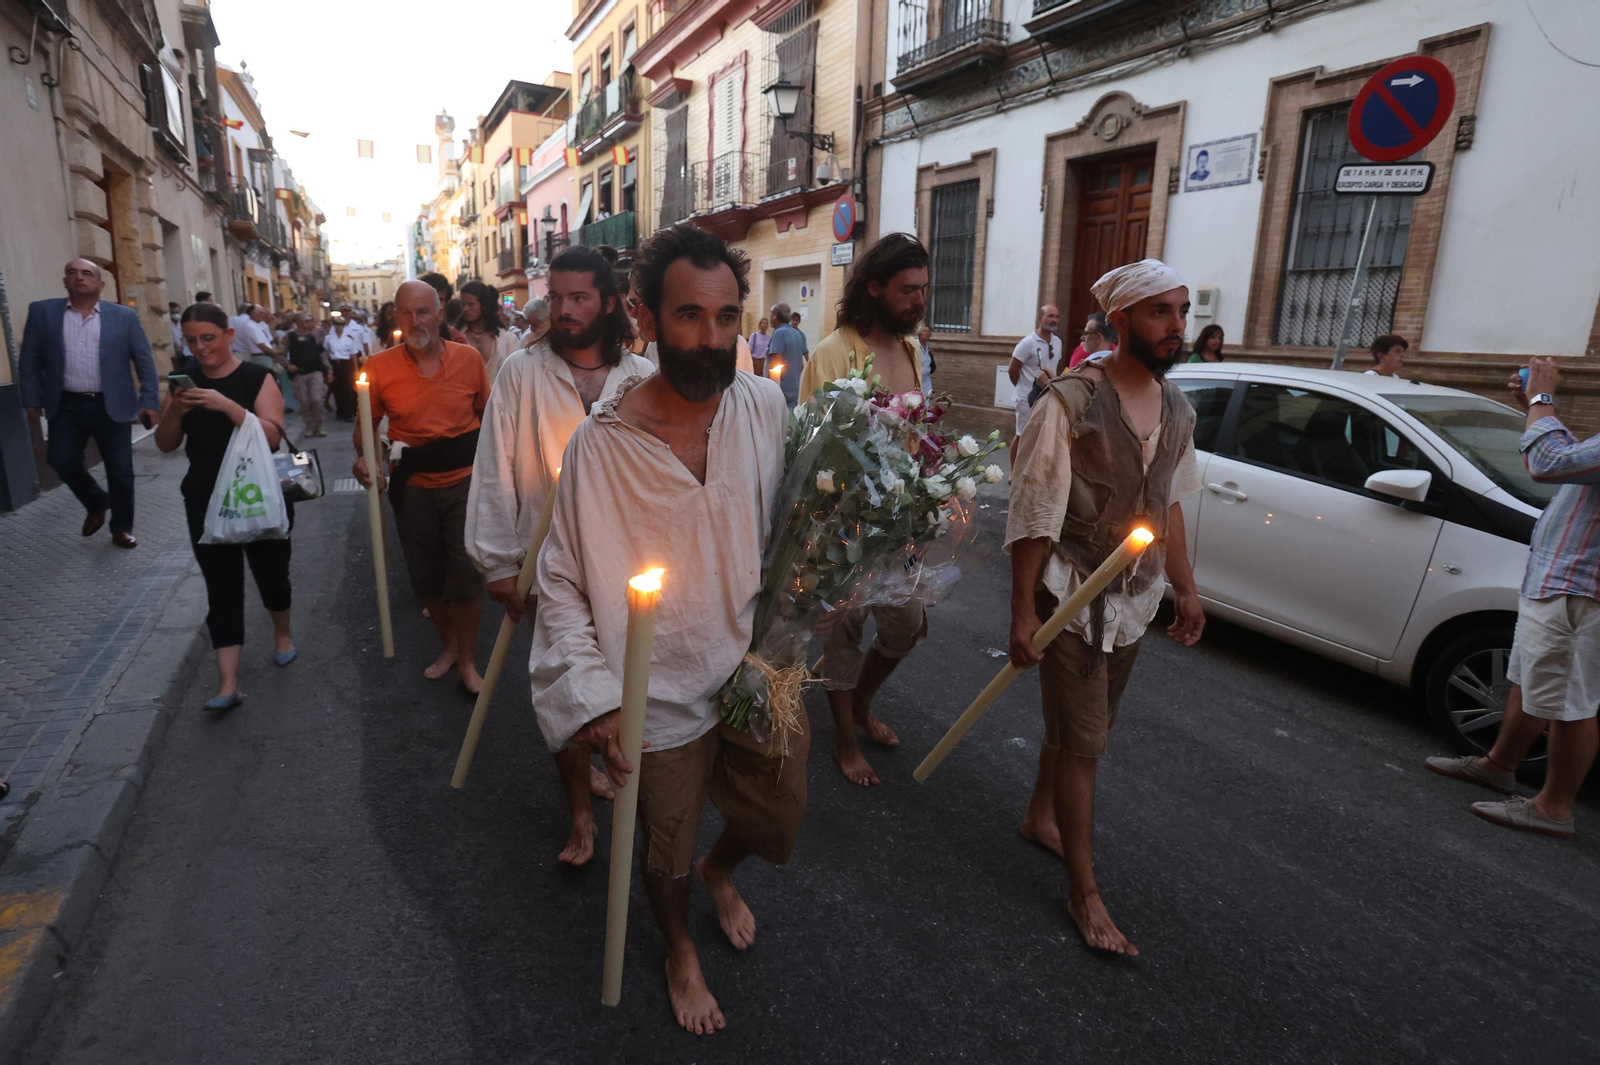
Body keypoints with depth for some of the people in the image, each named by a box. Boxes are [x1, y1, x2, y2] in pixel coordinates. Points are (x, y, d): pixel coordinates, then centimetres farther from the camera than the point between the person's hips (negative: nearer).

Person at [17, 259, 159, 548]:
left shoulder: (125, 316, 1)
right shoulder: (42, 312, 4)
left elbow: (144, 361, 1)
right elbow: (29, 359, 6)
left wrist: (148, 402, -5)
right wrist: (31, 400, 2)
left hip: (112, 406, -1)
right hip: (67, 405, 1)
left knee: (120, 470, 3)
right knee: (61, 460, -5)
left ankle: (121, 527, 19)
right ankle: (96, 504, 22)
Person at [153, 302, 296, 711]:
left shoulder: (257, 378, -8)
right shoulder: (185, 381, 5)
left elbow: (272, 436, -19)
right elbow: (165, 445, 5)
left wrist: (227, 405, -30)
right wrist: (174, 411, -14)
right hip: (206, 503, 3)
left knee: (270, 571, 12)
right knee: (222, 587, 0)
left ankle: (283, 633, 42)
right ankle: (228, 684, -1)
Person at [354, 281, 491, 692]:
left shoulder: (469, 358, -4)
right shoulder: (379, 367, -5)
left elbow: (488, 416, 8)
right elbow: (366, 426, 5)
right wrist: (365, 457, -15)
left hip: (464, 481, -1)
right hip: (413, 488, 1)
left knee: (466, 576, -2)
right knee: (427, 579, 14)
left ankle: (466, 660, 17)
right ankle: (448, 645, 37)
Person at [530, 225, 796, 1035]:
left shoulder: (765, 406, -9)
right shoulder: (601, 443, -20)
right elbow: (564, 582, -10)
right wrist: (587, 694, -17)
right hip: (664, 696, -3)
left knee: (779, 824, 22)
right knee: (665, 853, 19)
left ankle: (719, 871, 58)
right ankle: (679, 949, 54)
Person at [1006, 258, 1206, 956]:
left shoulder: (1176, 411, 5)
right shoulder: (1072, 403, -17)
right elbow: (1032, 514, -16)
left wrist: (1184, 588, 16)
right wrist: (1024, 610, -17)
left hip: (1134, 600, 7)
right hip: (1073, 596, -7)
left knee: (1087, 724, 19)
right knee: (1082, 742, 0)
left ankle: (1040, 818, 42)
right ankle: (1084, 892, 14)